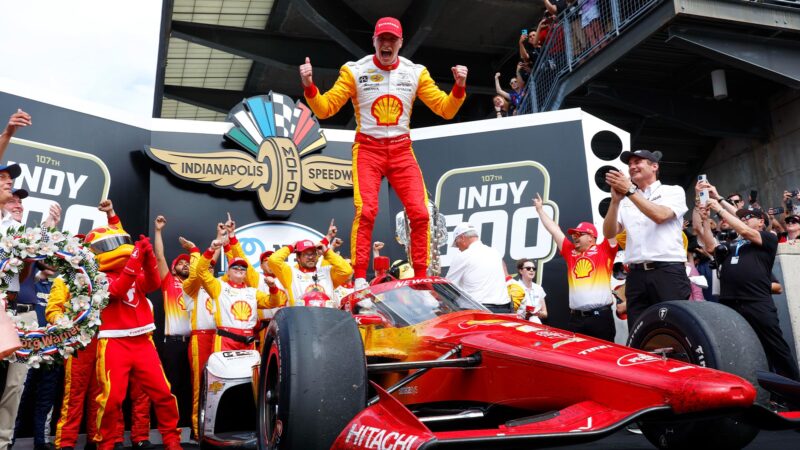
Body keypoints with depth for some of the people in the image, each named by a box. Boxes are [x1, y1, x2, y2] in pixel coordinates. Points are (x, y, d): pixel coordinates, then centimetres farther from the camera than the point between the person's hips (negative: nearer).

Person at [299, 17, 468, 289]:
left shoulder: (416, 72, 6)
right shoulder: (354, 71, 0)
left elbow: (445, 110, 4)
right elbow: (325, 109, -2)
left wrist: (459, 87, -14)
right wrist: (309, 86, -20)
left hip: (401, 150, 2)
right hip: (367, 149, -2)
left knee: (420, 213, -7)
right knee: (366, 211, -18)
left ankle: (421, 278, 6)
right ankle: (359, 279, -9)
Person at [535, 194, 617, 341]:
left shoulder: (603, 251, 5)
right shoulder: (570, 252, 15)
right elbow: (554, 230, 20)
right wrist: (540, 209, 27)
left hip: (600, 315, -4)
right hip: (575, 317, 4)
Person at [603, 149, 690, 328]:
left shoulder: (673, 191, 8)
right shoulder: (626, 202, 16)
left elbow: (660, 216, -12)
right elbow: (609, 234, 5)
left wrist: (630, 191, -11)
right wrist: (615, 200, -8)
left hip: (668, 272, -3)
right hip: (636, 275, 3)